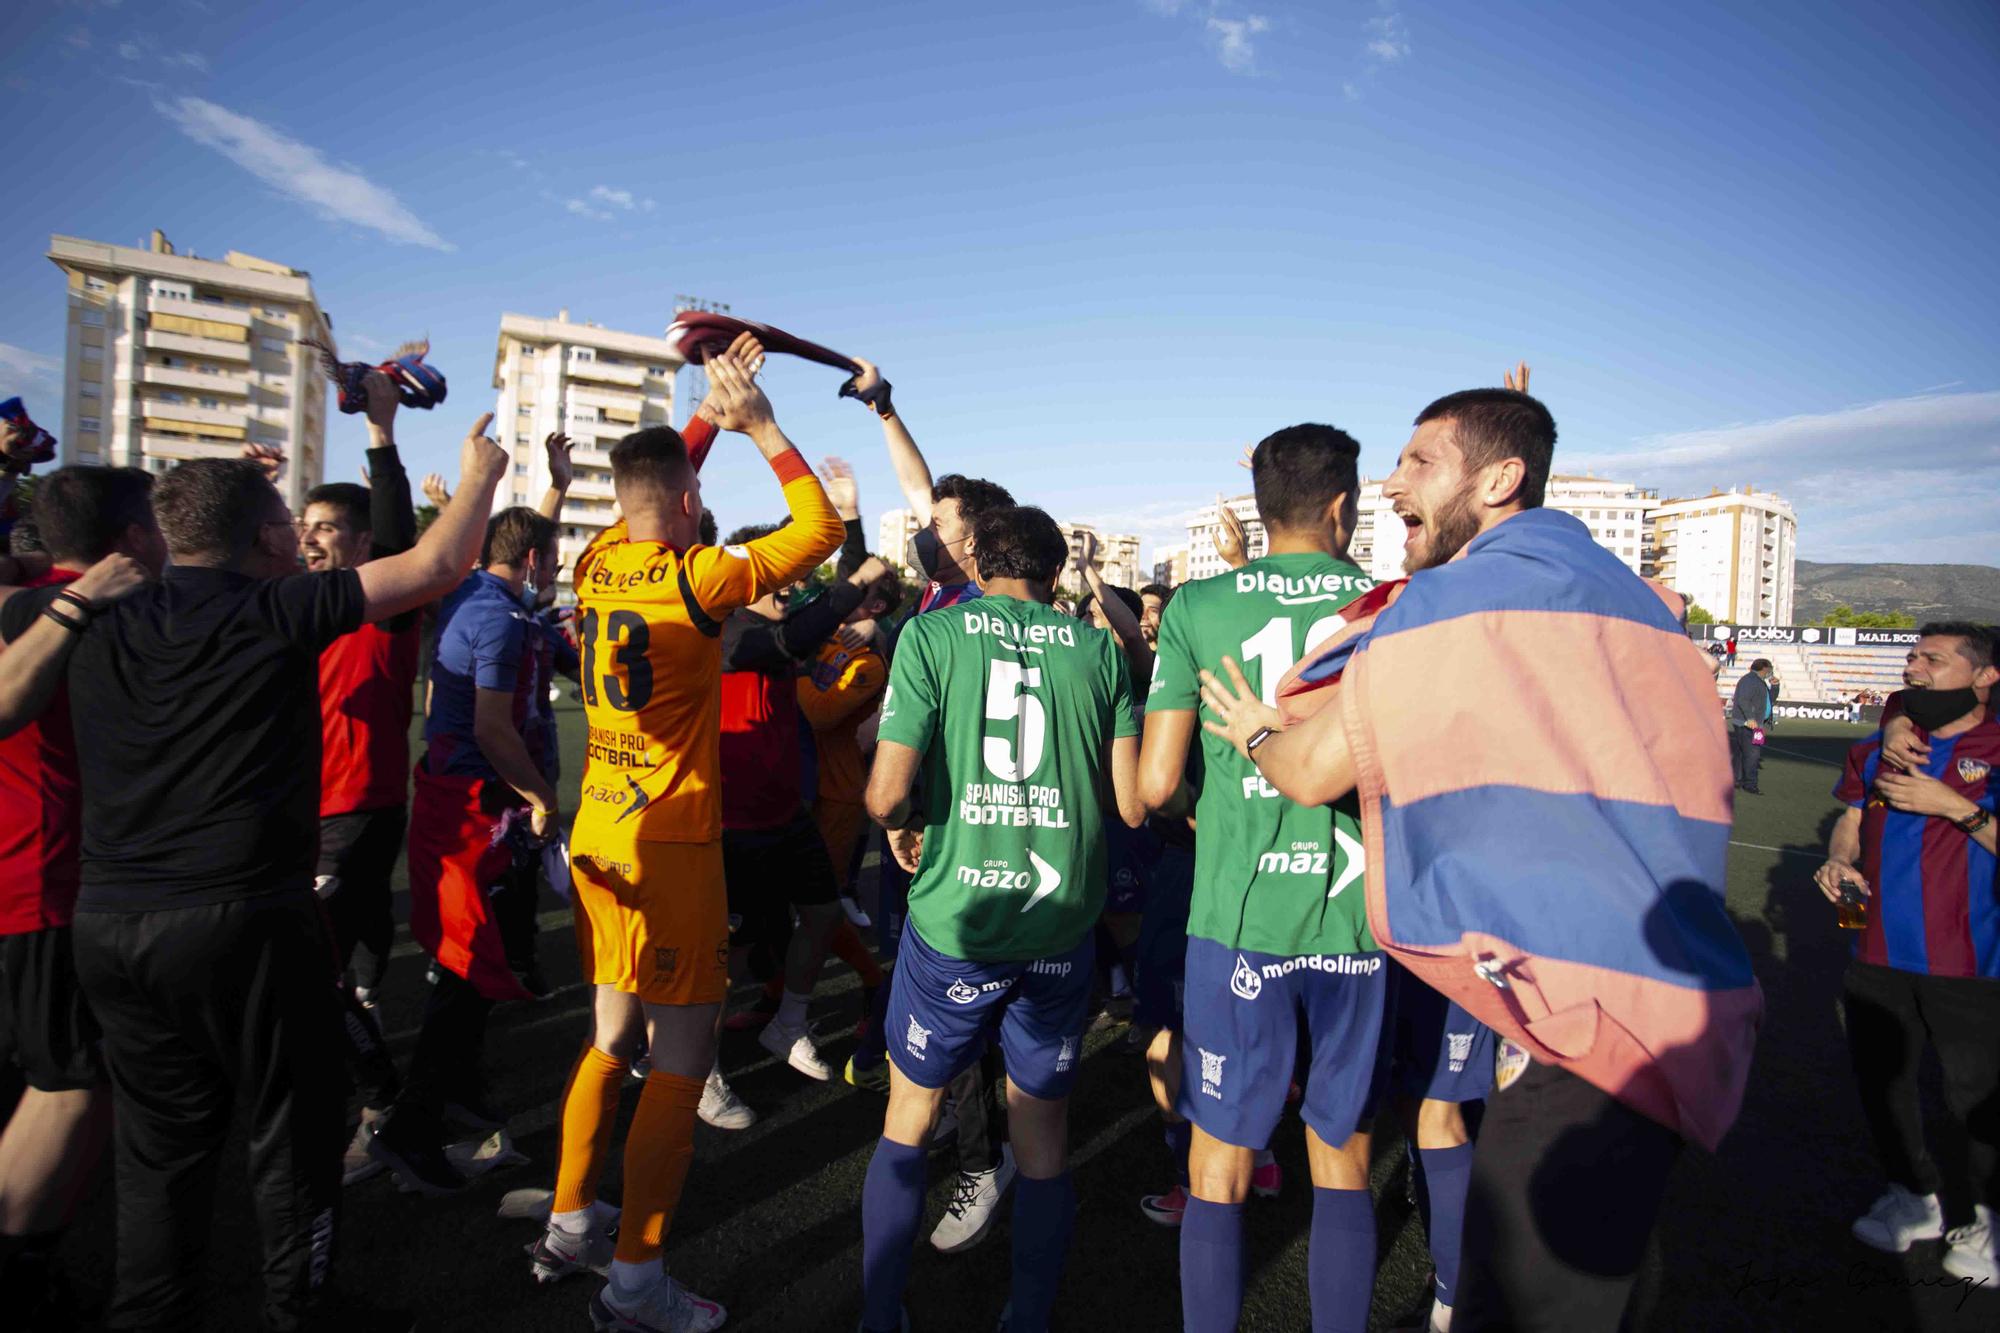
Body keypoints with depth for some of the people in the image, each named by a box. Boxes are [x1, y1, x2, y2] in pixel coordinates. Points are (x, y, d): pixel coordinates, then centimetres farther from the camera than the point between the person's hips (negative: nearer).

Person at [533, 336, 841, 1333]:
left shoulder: (597, 565, 4)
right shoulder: (695, 578, -16)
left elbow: (650, 479, 24)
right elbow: (819, 528, -7)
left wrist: (707, 414, 24)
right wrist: (761, 426, -2)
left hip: (598, 833, 8)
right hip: (672, 844, -8)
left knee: (611, 1037, 21)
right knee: (682, 1061, 4)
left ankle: (569, 1226, 34)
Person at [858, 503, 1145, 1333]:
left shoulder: (932, 635, -6)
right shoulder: (1098, 650, 0)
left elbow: (887, 792, -14)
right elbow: (1131, 805, -1)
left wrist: (899, 827, 7)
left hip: (952, 920, -1)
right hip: (1060, 924, 2)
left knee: (906, 1123, 20)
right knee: (1043, 1139, 18)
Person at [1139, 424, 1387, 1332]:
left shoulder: (1198, 607, -4)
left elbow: (1155, 785, -6)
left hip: (1238, 919, -2)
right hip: (1359, 921, 2)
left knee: (1218, 1170, 12)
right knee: (1342, 1165, 19)